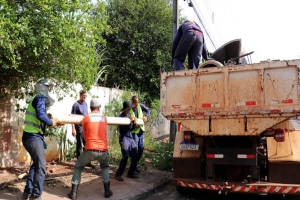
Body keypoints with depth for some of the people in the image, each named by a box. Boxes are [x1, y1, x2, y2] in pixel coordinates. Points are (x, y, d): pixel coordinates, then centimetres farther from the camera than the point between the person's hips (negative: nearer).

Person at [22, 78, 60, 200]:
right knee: (41, 166, -5)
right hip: (33, 137, -10)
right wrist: (51, 122, -13)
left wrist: (50, 122, 9)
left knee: (36, 164, 21)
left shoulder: (37, 99, 20)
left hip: (31, 136, 10)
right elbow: (40, 115, -27)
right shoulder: (40, 98, -11)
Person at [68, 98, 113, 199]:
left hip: (90, 150, -2)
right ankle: (107, 190, 22)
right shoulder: (104, 118, 11)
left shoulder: (86, 118, 3)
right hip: (103, 150, 2)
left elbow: (85, 136, 13)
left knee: (78, 167, 21)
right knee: (105, 167, 31)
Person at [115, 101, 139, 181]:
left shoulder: (129, 115, 10)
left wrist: (134, 123, -5)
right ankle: (118, 174, -3)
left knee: (135, 155, 8)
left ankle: (131, 173, 21)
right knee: (125, 156, -13)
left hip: (130, 137, 8)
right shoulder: (121, 116, -12)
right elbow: (125, 128, -20)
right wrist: (130, 121, -23)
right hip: (124, 138, -8)